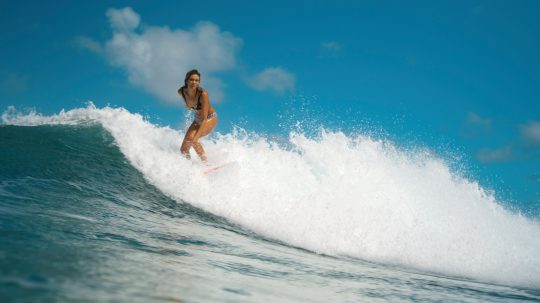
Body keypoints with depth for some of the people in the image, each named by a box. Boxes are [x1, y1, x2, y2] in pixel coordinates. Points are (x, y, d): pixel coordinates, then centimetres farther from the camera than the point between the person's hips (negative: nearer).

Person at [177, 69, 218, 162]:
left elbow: (205, 119, -36)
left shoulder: (203, 94, -32)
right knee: (183, 149, -5)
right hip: (197, 120, 6)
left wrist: (196, 137, -45)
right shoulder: (181, 92, -18)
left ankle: (205, 163, -22)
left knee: (191, 138, -29)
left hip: (210, 118, -6)